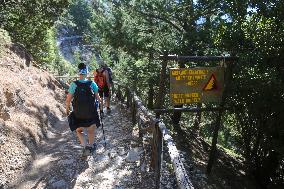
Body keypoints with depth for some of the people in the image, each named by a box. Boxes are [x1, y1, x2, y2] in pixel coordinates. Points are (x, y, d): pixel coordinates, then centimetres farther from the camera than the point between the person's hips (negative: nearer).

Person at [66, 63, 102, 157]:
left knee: (79, 131, 22)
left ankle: (85, 146, 4)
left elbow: (68, 99, -10)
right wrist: (101, 102, 18)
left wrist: (67, 109, 8)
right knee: (91, 131, 23)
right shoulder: (92, 84, -11)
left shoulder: (73, 84, -12)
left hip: (78, 115, -1)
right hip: (91, 114, 1)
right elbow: (97, 97, -4)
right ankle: (91, 146, 39)